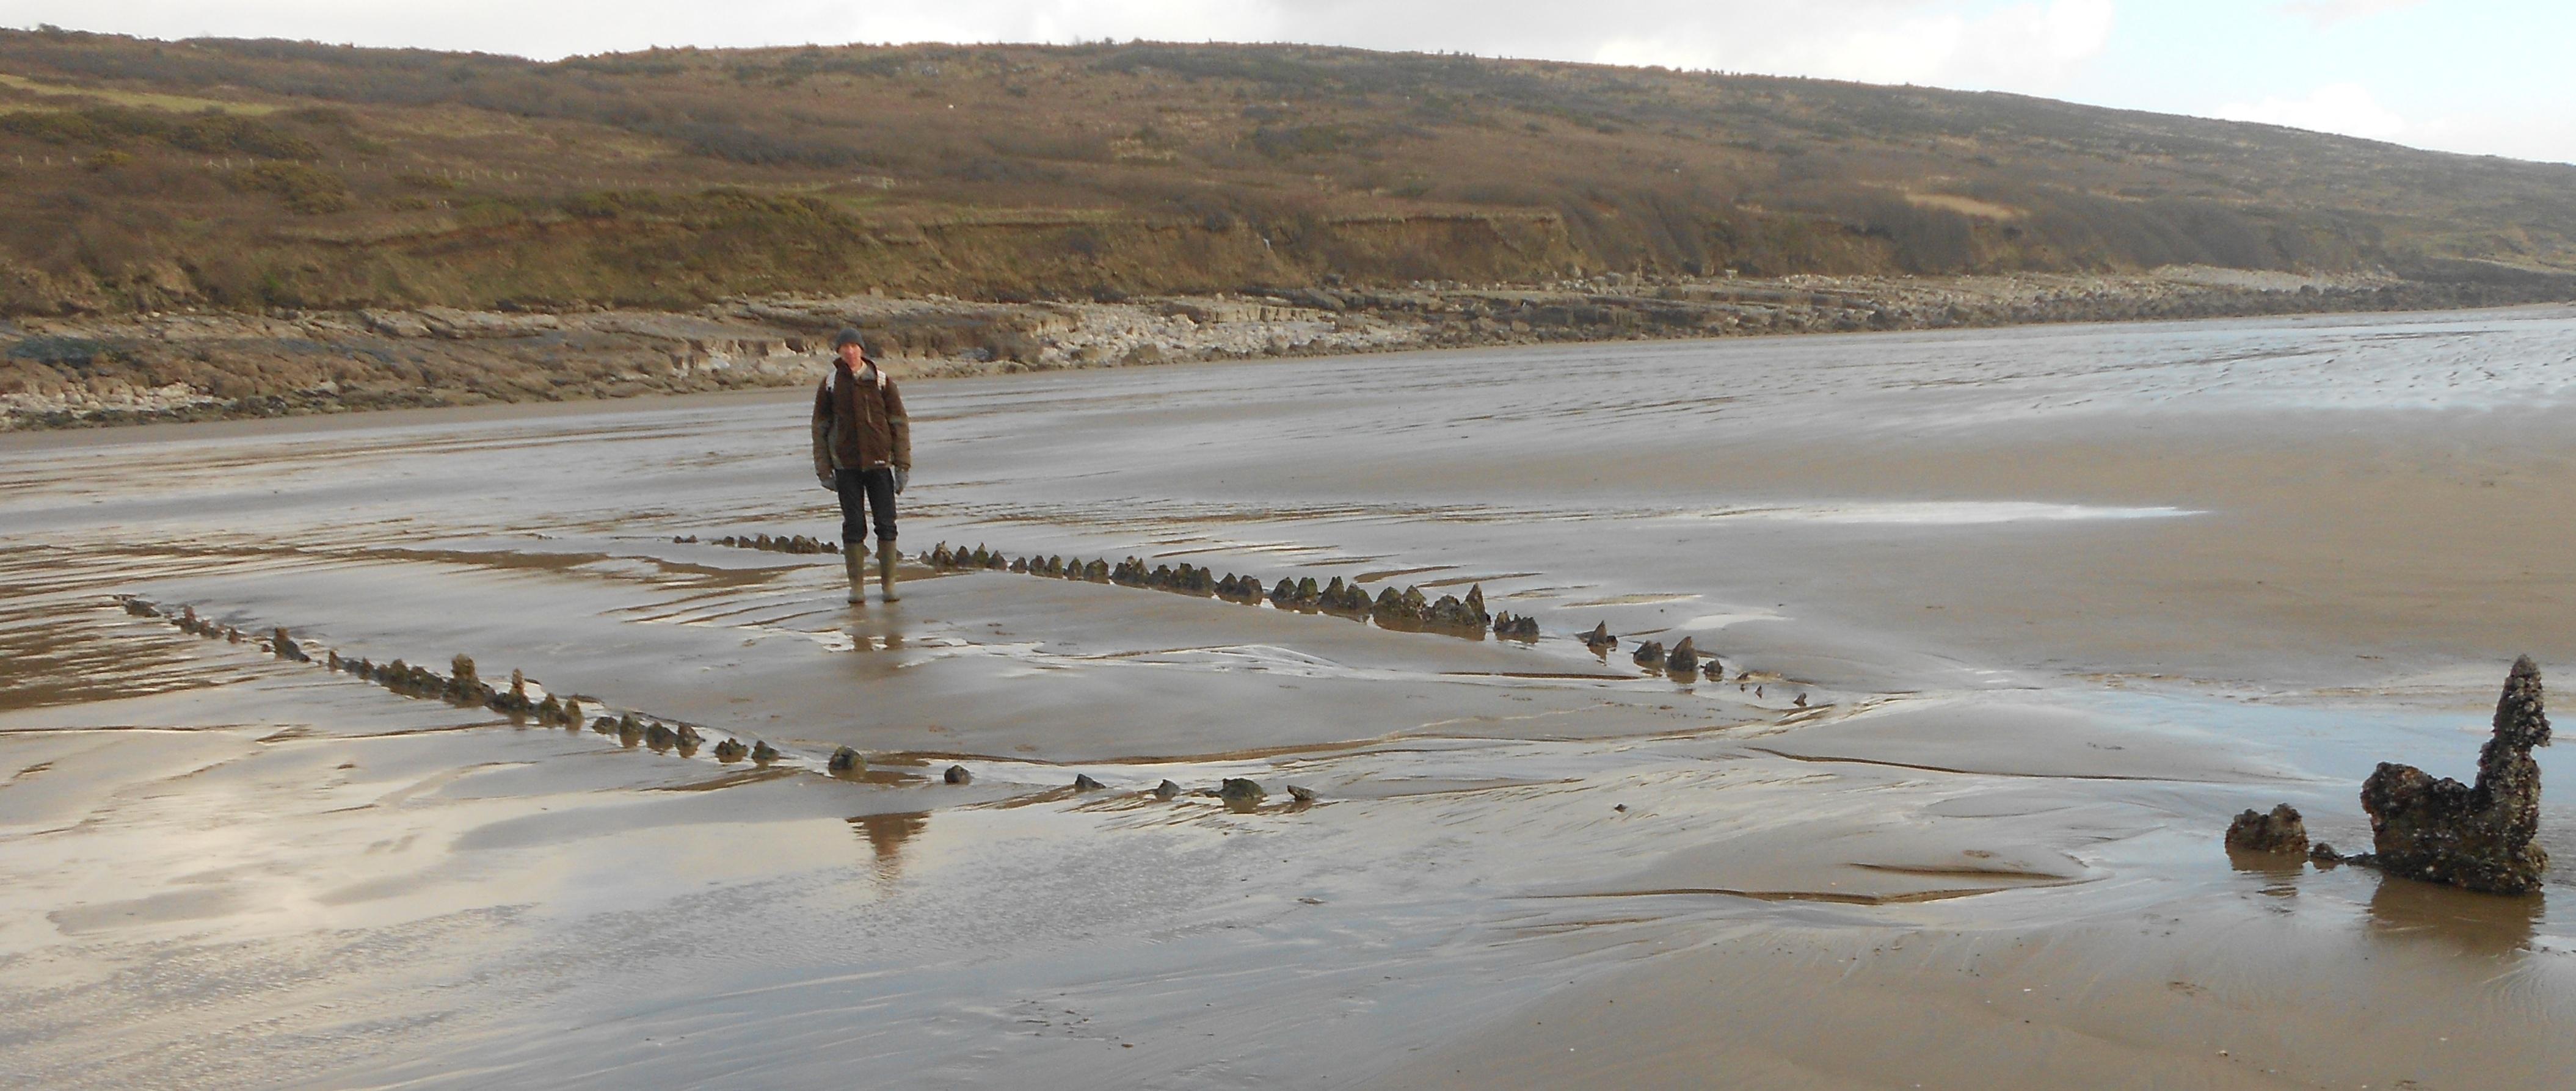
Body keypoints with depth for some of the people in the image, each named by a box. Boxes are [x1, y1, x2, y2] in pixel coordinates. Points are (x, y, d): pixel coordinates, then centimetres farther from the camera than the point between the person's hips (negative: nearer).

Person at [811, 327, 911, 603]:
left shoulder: (881, 381, 1)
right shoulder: (830, 384, 3)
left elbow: (900, 423, 3)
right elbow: (820, 428, 7)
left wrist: (903, 464, -4)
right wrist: (823, 469, 1)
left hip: (879, 462, 0)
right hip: (846, 465, 0)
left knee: (886, 524, 0)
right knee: (854, 526, 1)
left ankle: (889, 582, 10)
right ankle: (856, 585, 8)